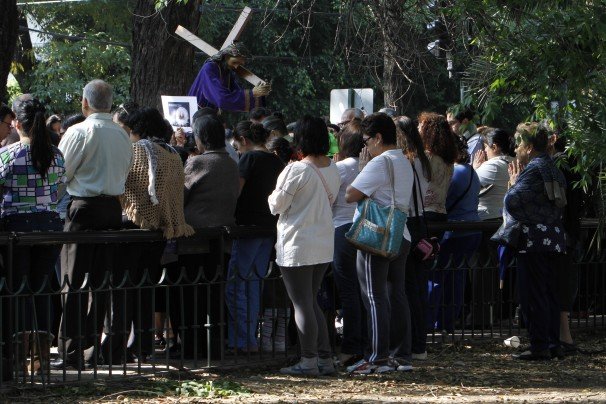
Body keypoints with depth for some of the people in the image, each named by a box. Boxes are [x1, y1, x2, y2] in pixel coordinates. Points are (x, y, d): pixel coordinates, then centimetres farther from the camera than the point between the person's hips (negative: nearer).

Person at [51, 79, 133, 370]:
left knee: (74, 281, -4)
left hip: (83, 207, -6)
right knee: (103, 281, 10)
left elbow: (60, 172, -9)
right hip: (113, 208, 6)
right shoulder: (123, 136, 8)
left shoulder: (80, 132, -11)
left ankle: (72, 352, -7)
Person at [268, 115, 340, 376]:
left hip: (297, 247, -7)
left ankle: (308, 361, 0)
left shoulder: (296, 171, -17)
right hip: (324, 244, 7)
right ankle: (324, 358, 14)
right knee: (311, 302, 16)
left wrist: (273, 197, 10)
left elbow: (276, 205, -10)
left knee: (301, 304, -1)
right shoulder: (332, 170, 4)